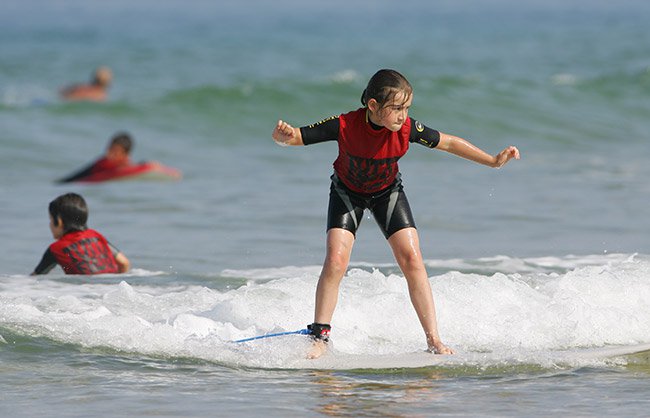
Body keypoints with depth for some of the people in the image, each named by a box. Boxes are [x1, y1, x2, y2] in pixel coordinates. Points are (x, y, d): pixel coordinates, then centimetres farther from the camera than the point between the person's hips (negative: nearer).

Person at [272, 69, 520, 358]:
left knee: (412, 259, -12)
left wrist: (493, 161, -17)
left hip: (387, 192, 1)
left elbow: (449, 143, -13)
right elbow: (295, 138, -28)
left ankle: (434, 340, -7)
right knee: (335, 261, -18)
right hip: (348, 191, -1)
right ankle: (320, 338, -6)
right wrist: (282, 135, -52)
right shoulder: (345, 126, -33)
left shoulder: (407, 128, -27)